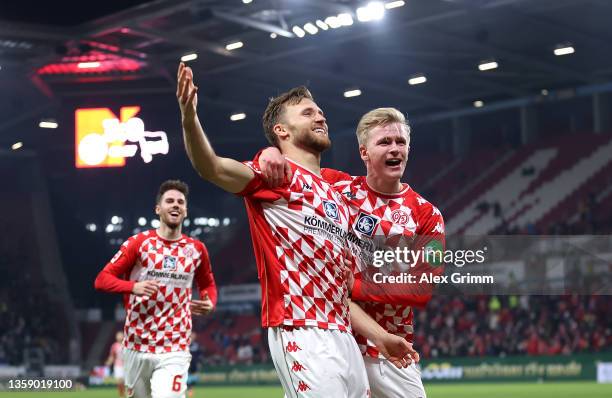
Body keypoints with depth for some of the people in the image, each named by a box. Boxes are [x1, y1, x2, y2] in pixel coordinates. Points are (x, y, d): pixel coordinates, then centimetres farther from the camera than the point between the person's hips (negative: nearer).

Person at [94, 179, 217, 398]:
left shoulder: (196, 249, 5)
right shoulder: (139, 243, -3)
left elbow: (208, 284, 21)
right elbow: (102, 279, -5)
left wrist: (209, 303, -2)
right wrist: (133, 287, -24)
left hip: (175, 350, 0)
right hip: (137, 347, 0)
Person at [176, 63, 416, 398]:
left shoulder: (334, 197, 24)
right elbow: (213, 168, -19)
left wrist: (378, 335, 20)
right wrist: (189, 116, -37)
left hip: (342, 336, 8)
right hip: (303, 335, -8)